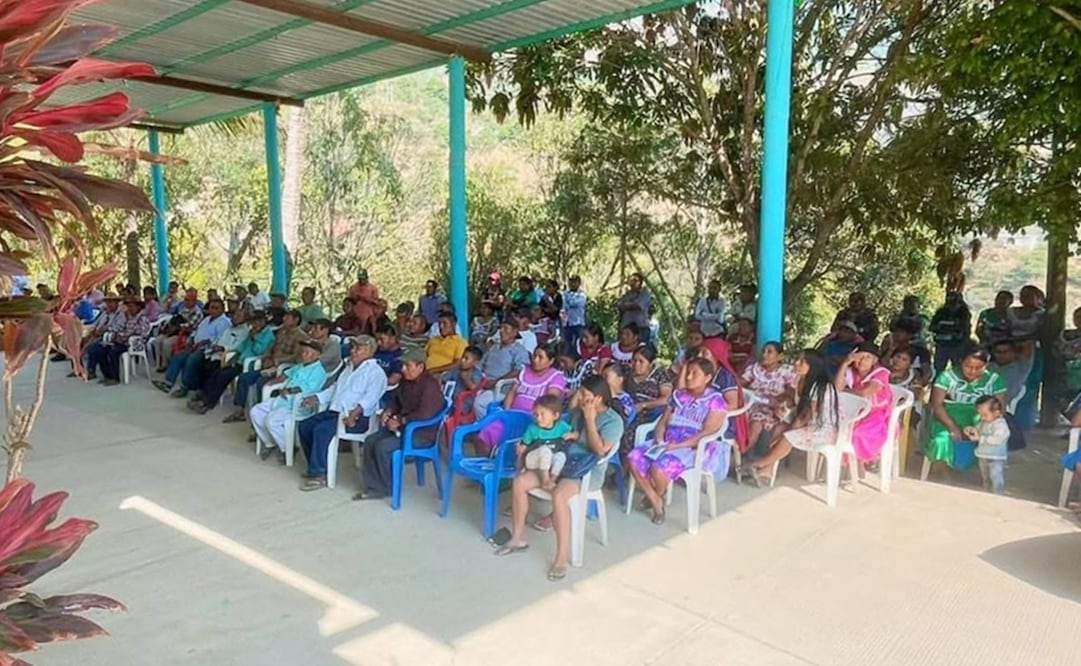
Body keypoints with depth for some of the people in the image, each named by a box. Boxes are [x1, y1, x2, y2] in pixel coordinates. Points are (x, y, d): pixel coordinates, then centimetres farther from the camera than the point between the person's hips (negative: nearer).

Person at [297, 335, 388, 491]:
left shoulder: (375, 372, -6)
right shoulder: (349, 368, 25)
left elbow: (371, 397, -20)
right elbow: (335, 387, 29)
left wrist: (356, 411, -35)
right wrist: (317, 398, 15)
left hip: (357, 417, -9)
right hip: (334, 410, 9)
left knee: (321, 430, -28)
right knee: (304, 426, -2)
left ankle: (319, 475, -19)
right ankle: (316, 467, 8)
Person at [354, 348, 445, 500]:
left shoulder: (430, 385, -21)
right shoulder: (406, 381, 8)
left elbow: (424, 414, -30)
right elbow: (396, 400, 24)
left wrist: (400, 421, -22)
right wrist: (389, 412, 2)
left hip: (423, 432, -9)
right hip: (404, 426, 9)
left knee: (383, 447, -22)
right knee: (371, 441, -7)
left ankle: (387, 488, -3)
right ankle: (372, 487, -2)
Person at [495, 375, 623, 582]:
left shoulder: (613, 420, -9)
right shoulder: (577, 411, 11)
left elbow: (600, 450, -20)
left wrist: (590, 419, -17)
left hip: (588, 471, -7)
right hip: (562, 462, 7)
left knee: (558, 494, -38)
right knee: (519, 482, -10)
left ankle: (562, 557, -29)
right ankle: (518, 538, 4)